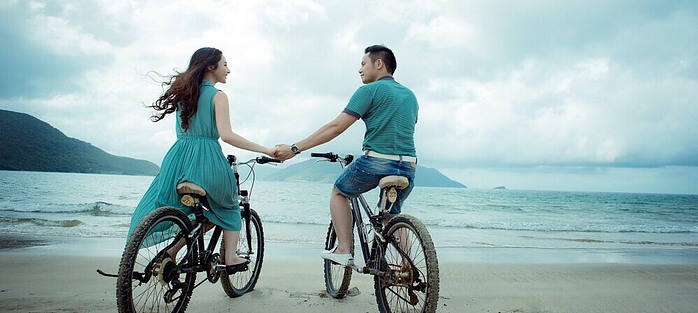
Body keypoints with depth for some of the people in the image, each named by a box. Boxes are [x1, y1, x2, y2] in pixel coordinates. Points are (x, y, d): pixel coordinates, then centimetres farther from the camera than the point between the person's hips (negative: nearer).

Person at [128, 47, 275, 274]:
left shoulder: (184, 92, 16)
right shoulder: (217, 96, -4)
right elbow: (226, 135, -15)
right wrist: (266, 151, -16)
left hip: (178, 158, 5)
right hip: (206, 160, -5)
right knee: (228, 206, 19)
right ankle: (230, 258, 12)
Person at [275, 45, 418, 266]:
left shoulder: (369, 90, -3)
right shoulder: (410, 95, 19)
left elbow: (335, 127, -9)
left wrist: (295, 148, -7)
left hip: (376, 162, -6)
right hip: (408, 167, 6)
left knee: (339, 192, 20)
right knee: (393, 215, 27)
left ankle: (344, 250, 11)